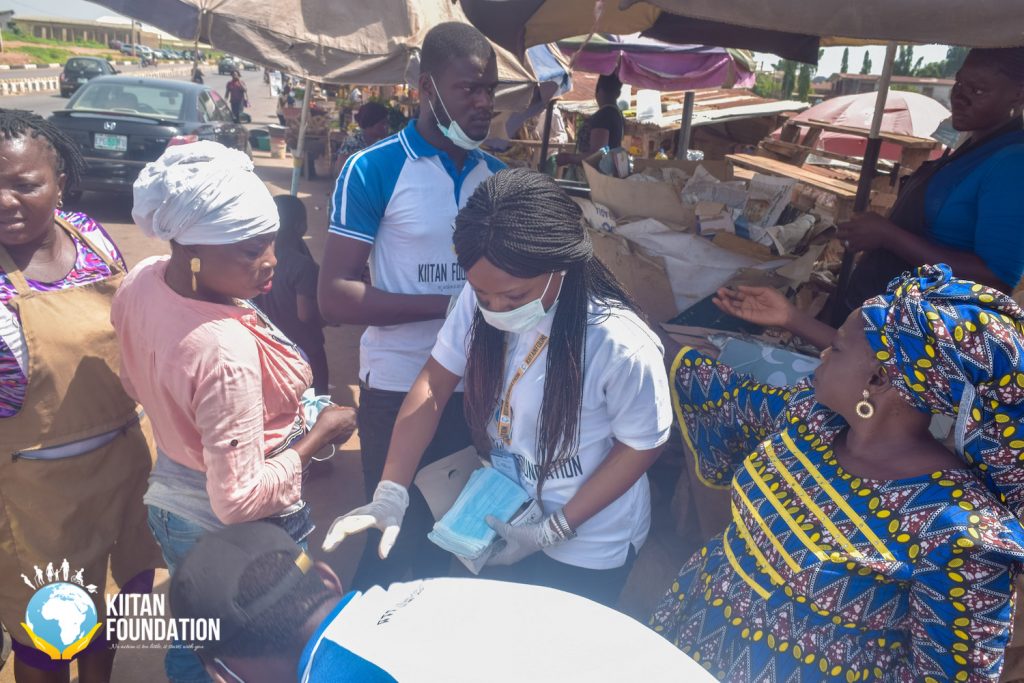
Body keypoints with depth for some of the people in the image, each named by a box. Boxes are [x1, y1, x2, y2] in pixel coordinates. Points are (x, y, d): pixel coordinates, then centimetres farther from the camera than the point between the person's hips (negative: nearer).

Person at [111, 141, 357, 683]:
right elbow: (240, 502, -30)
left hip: (170, 500, 8)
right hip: (236, 536, -7)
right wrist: (316, 438, -20)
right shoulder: (226, 351, -37)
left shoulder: (141, 280, -11)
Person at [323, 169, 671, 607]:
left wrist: (551, 533, -17)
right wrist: (390, 495, -20)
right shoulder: (481, 299, -20)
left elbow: (643, 446, -17)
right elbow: (433, 388, -12)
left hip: (587, 550, -4)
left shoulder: (622, 347, -32)